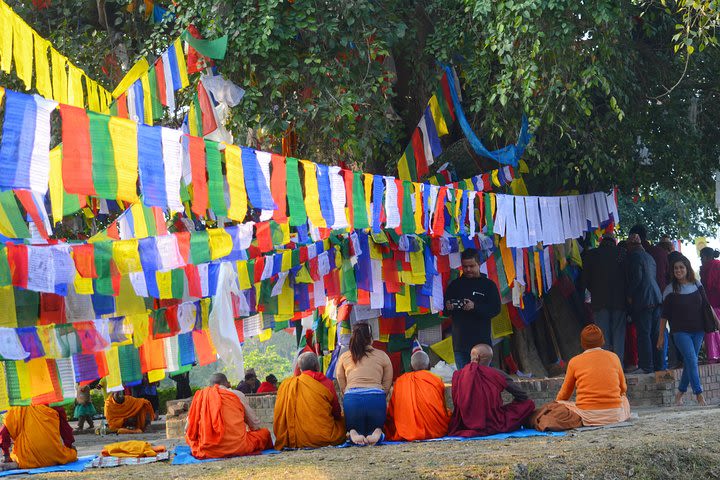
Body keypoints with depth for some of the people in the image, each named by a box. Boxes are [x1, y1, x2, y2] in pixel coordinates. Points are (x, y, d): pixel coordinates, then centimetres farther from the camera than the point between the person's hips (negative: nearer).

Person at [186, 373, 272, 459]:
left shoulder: (200, 396, 9)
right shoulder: (237, 394, 5)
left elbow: (189, 429, 10)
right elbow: (255, 424, 12)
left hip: (208, 450, 1)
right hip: (237, 446, -1)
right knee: (265, 432, 19)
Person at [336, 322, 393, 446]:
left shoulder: (343, 357, 16)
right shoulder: (382, 356, 13)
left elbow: (342, 387, 15)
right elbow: (387, 386, 14)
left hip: (351, 398, 1)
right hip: (376, 398, -1)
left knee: (352, 428, 22)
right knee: (378, 427, 22)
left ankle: (354, 434, -17)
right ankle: (377, 433, -16)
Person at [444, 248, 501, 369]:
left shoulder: (488, 285, 4)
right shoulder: (454, 285, 13)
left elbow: (496, 309, -7)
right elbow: (445, 311, 15)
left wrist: (475, 307, -21)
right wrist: (448, 308, -9)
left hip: (481, 341, -3)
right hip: (459, 342, 3)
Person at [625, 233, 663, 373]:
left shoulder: (634, 256, -7)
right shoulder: (649, 256, 19)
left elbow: (636, 277, -16)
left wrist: (629, 295, -6)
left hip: (642, 299, -8)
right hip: (656, 298, 8)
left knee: (643, 333, -7)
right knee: (655, 333, 10)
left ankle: (646, 366, -9)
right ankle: (658, 365, 12)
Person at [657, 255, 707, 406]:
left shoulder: (697, 286, 6)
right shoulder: (670, 289, -2)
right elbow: (664, 315, 0)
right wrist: (661, 336, 0)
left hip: (698, 330, 3)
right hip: (680, 331, -3)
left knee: (689, 363, 5)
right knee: (692, 361, -15)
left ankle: (680, 394, 19)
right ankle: (699, 396, -14)